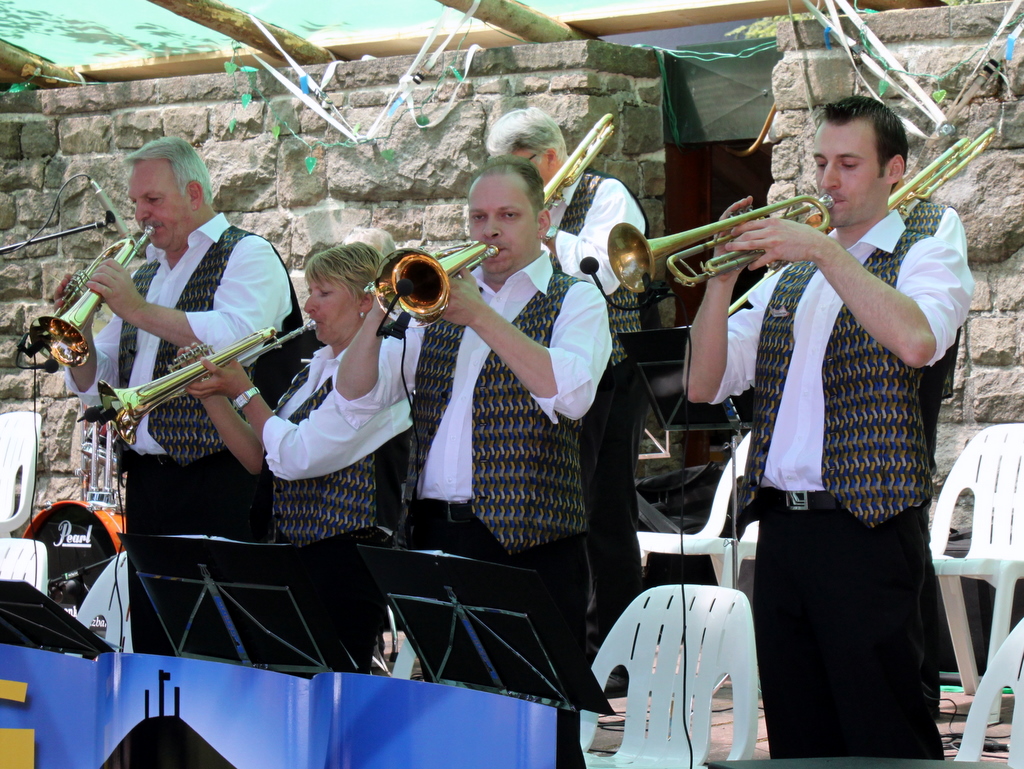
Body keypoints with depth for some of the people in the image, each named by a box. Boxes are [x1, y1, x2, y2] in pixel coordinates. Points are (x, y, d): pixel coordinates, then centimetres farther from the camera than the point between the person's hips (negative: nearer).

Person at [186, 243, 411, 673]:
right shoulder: (316, 370, 15)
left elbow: (293, 457, -18)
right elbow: (260, 457, 15)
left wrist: (243, 391, -9)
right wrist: (212, 395, 4)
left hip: (345, 563, -9)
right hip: (293, 551, 9)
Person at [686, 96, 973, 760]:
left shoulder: (926, 258, 2)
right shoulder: (788, 277, 18)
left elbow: (917, 339, -22)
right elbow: (705, 385, 10)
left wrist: (824, 252, -20)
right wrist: (721, 282, -4)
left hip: (868, 535, -6)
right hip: (780, 529, 6)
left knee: (886, 740, -6)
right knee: (798, 740, 9)